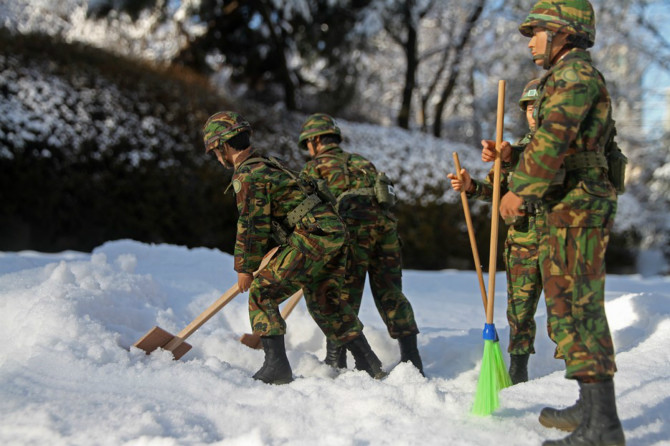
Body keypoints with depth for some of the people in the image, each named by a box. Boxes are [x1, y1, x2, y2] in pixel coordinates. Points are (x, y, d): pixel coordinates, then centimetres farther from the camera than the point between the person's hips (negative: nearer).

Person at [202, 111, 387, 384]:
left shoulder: (247, 176, -6)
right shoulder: (267, 165, 26)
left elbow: (252, 225, -9)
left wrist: (245, 269, 2)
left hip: (312, 236, -10)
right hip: (335, 234, 10)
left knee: (262, 294, -2)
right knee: (325, 302, 21)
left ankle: (276, 366, -7)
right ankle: (369, 364, 23)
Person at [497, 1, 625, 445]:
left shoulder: (575, 72, -10)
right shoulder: (570, 78, 23)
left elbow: (552, 138, -23)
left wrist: (520, 189, -18)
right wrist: (508, 155, 12)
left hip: (576, 208, -11)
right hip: (572, 210, 11)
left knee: (575, 309, -13)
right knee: (572, 308, 15)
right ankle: (590, 408, 23)